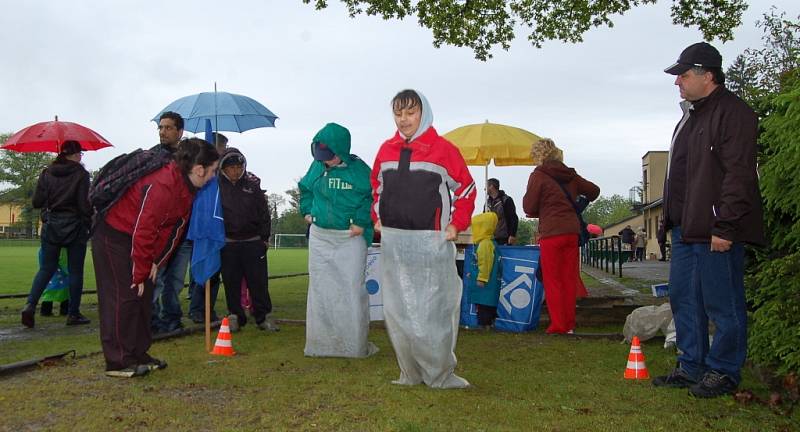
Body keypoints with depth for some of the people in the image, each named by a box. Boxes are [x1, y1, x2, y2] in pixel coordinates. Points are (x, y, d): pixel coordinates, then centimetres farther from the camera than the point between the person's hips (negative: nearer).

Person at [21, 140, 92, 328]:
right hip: (74, 226, -4)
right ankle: (74, 314, 9)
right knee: (75, 271, 6)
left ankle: (30, 304, -6)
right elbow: (84, 204, -13)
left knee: (46, 268, 13)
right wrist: (89, 224, -2)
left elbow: (36, 202, 2)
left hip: (51, 226, 4)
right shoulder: (80, 174, -9)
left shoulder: (47, 173, 3)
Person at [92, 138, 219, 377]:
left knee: (143, 295, 10)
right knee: (124, 296, -8)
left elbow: (174, 229, 5)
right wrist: (140, 274, -21)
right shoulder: (163, 186, -30)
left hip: (135, 238, 10)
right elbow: (143, 232, -29)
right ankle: (118, 362, -1)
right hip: (114, 235, -10)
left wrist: (155, 263, 2)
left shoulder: (186, 186, -1)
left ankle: (138, 355, 17)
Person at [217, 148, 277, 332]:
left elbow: (263, 212, 7)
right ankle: (235, 316, 18)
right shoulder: (217, 186, -1)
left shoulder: (253, 184, 2)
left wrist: (264, 238, 5)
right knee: (231, 282, 6)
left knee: (258, 281, 2)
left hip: (253, 242, 0)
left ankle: (263, 316, 11)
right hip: (227, 243, 0)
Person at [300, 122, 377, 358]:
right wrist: (307, 211, 9)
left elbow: (372, 196, -8)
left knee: (353, 290, -1)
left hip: (350, 238, -4)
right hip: (320, 237, 4)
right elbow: (305, 188, 19)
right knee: (320, 290, 10)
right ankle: (321, 342, 20)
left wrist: (362, 222, -15)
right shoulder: (317, 166, 2)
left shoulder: (358, 169, -11)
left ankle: (355, 344, 9)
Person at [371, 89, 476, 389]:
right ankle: (410, 372, 17)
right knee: (398, 311, 6)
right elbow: (376, 187, 24)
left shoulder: (444, 149, -2)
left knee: (433, 310, -2)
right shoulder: (386, 150, 11)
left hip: (431, 242, -4)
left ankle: (440, 373, 10)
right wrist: (377, 218, 14)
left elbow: (466, 188, 3)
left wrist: (456, 224, -4)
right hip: (392, 243, 4)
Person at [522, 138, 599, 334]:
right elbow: (594, 190, 21)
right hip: (572, 230, 5)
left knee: (552, 281, 3)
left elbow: (529, 207, -9)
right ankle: (569, 325, 15)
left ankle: (557, 325, 2)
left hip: (551, 232, -5)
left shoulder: (538, 175, -7)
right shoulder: (570, 174, 11)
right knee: (570, 279, 11)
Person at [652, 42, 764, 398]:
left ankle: (723, 372, 12)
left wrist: (725, 227, -22)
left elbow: (739, 175, -18)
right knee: (683, 299, 13)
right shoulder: (690, 117, 20)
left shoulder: (733, 112, -10)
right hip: (686, 229, 10)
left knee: (722, 303, 0)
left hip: (715, 231, -10)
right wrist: (674, 221, 20)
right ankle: (692, 367, 24)